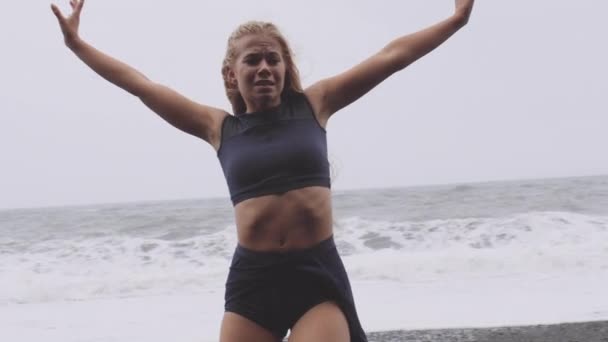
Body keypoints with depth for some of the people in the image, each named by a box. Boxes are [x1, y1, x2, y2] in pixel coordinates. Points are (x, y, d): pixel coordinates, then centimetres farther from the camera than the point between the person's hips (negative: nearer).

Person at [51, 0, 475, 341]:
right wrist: (76, 42, 12)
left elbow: (392, 56, 7)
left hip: (318, 272, -1)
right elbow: (139, 84, 10)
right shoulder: (218, 126, 7)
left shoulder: (313, 104, 6)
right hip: (252, 278, 1)